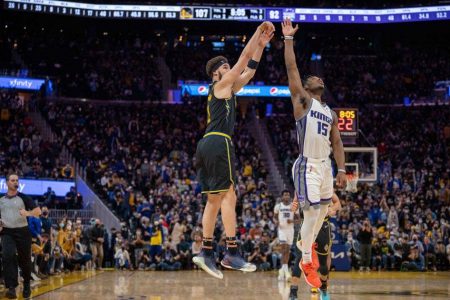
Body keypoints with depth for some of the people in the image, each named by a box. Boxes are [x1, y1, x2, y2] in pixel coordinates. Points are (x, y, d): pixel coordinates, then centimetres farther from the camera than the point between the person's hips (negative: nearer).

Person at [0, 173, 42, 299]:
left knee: (25, 259, 7)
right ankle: (11, 287, -24)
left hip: (22, 231, -1)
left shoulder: (23, 198, 1)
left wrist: (28, 213, -24)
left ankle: (27, 285, 29)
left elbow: (38, 211, -4)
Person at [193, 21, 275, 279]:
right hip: (218, 142, -10)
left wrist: (262, 44, 24)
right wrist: (259, 32, 5)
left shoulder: (228, 89, 24)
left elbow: (250, 69, 27)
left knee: (215, 199, 9)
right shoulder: (221, 85, 0)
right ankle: (232, 253, -16)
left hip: (208, 144, 10)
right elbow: (244, 58, -1)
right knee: (228, 196, -12)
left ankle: (206, 252, 7)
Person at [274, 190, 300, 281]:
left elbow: (298, 218, 7)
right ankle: (285, 270, -20)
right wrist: (277, 221, -10)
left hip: (290, 229, 2)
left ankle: (282, 270, 18)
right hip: (282, 229, -2)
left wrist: (292, 220, -13)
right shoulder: (278, 206, 1)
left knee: (287, 250, 7)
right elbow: (274, 217, 12)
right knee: (284, 249, -15)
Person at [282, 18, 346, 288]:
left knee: (323, 211, 16)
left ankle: (309, 245, 41)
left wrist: (342, 170, 5)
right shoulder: (302, 101, 0)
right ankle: (307, 262, 0)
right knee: (312, 213, -11)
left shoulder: (331, 113, 17)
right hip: (307, 166, -7)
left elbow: (337, 142, 15)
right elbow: (292, 68, -9)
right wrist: (289, 38, -11)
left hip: (325, 165, 7)